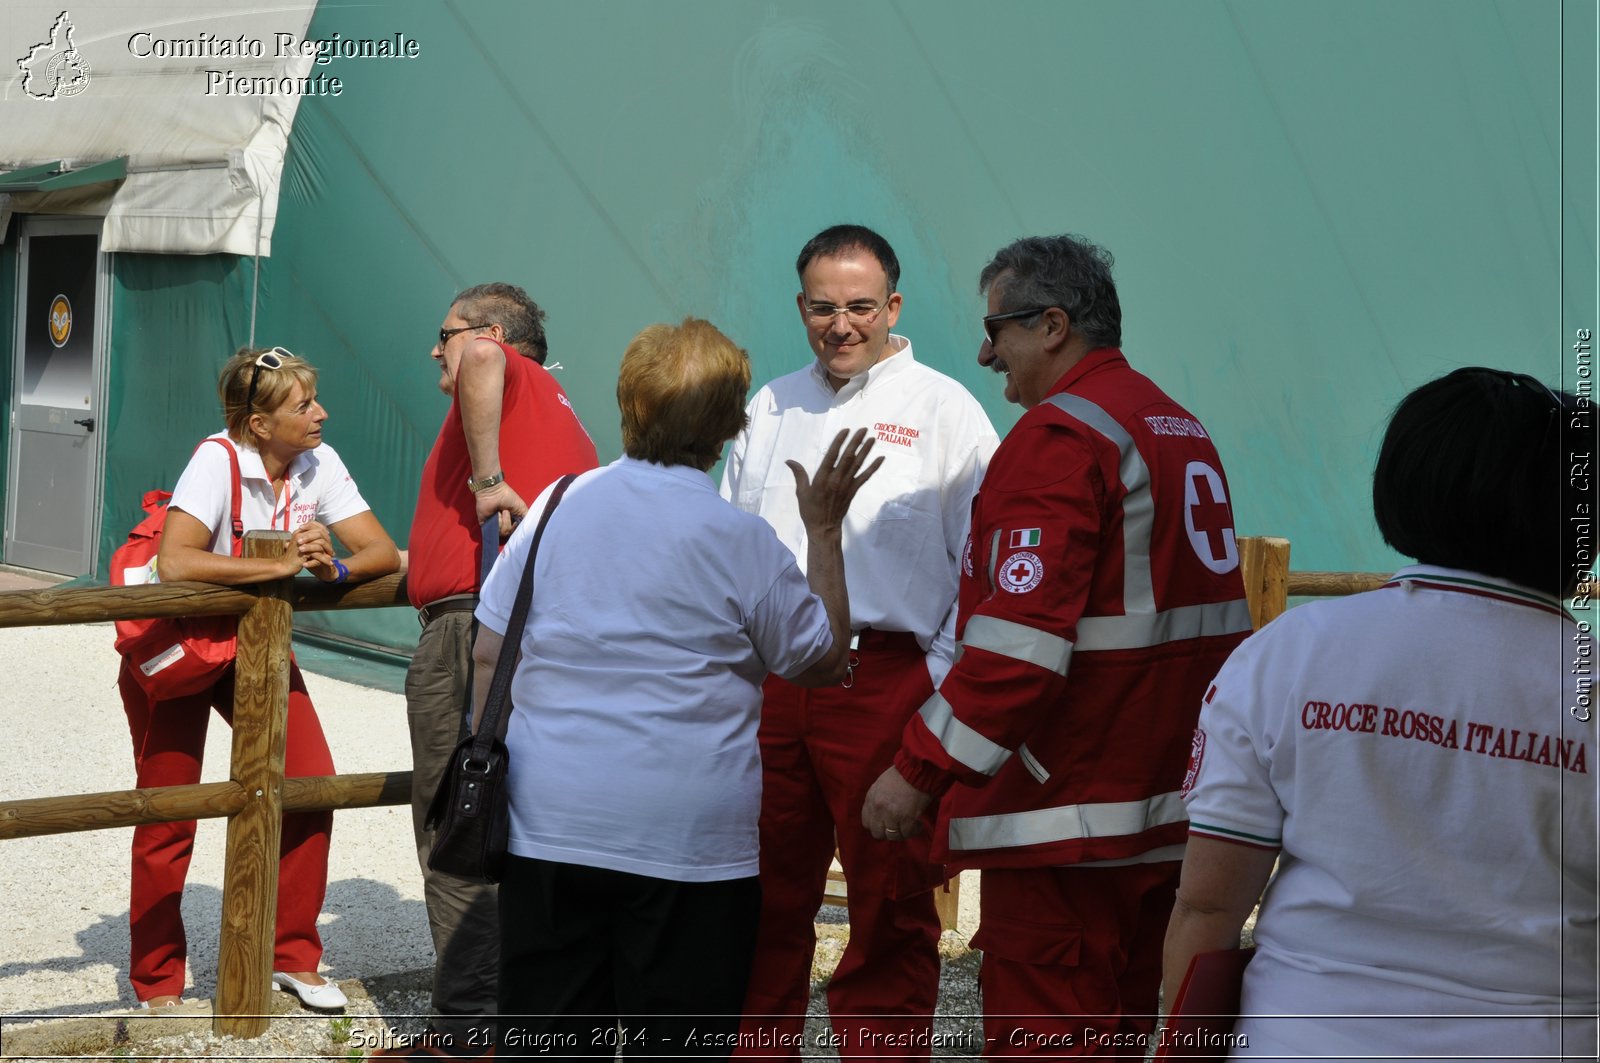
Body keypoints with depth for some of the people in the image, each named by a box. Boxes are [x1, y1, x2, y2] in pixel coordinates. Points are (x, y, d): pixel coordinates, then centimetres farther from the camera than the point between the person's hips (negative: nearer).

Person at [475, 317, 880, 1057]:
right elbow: (824, 657, 6)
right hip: (689, 842, -3)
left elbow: (488, 652, 5)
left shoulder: (557, 506, 2)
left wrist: (490, 762, 17)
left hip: (548, 825, 3)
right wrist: (825, 531, 12)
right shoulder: (740, 540, -7)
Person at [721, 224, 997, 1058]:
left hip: (885, 684, -4)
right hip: (768, 681, 4)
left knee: (891, 907, 2)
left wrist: (941, 692, -10)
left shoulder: (944, 410, 1)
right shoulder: (770, 409, 16)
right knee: (764, 898, 11)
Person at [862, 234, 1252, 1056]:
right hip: (1168, 802, 10)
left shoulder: (1060, 434, -14)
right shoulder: (1180, 427, 16)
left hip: (1071, 815, -10)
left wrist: (920, 770, -19)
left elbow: (1020, 638, -23)